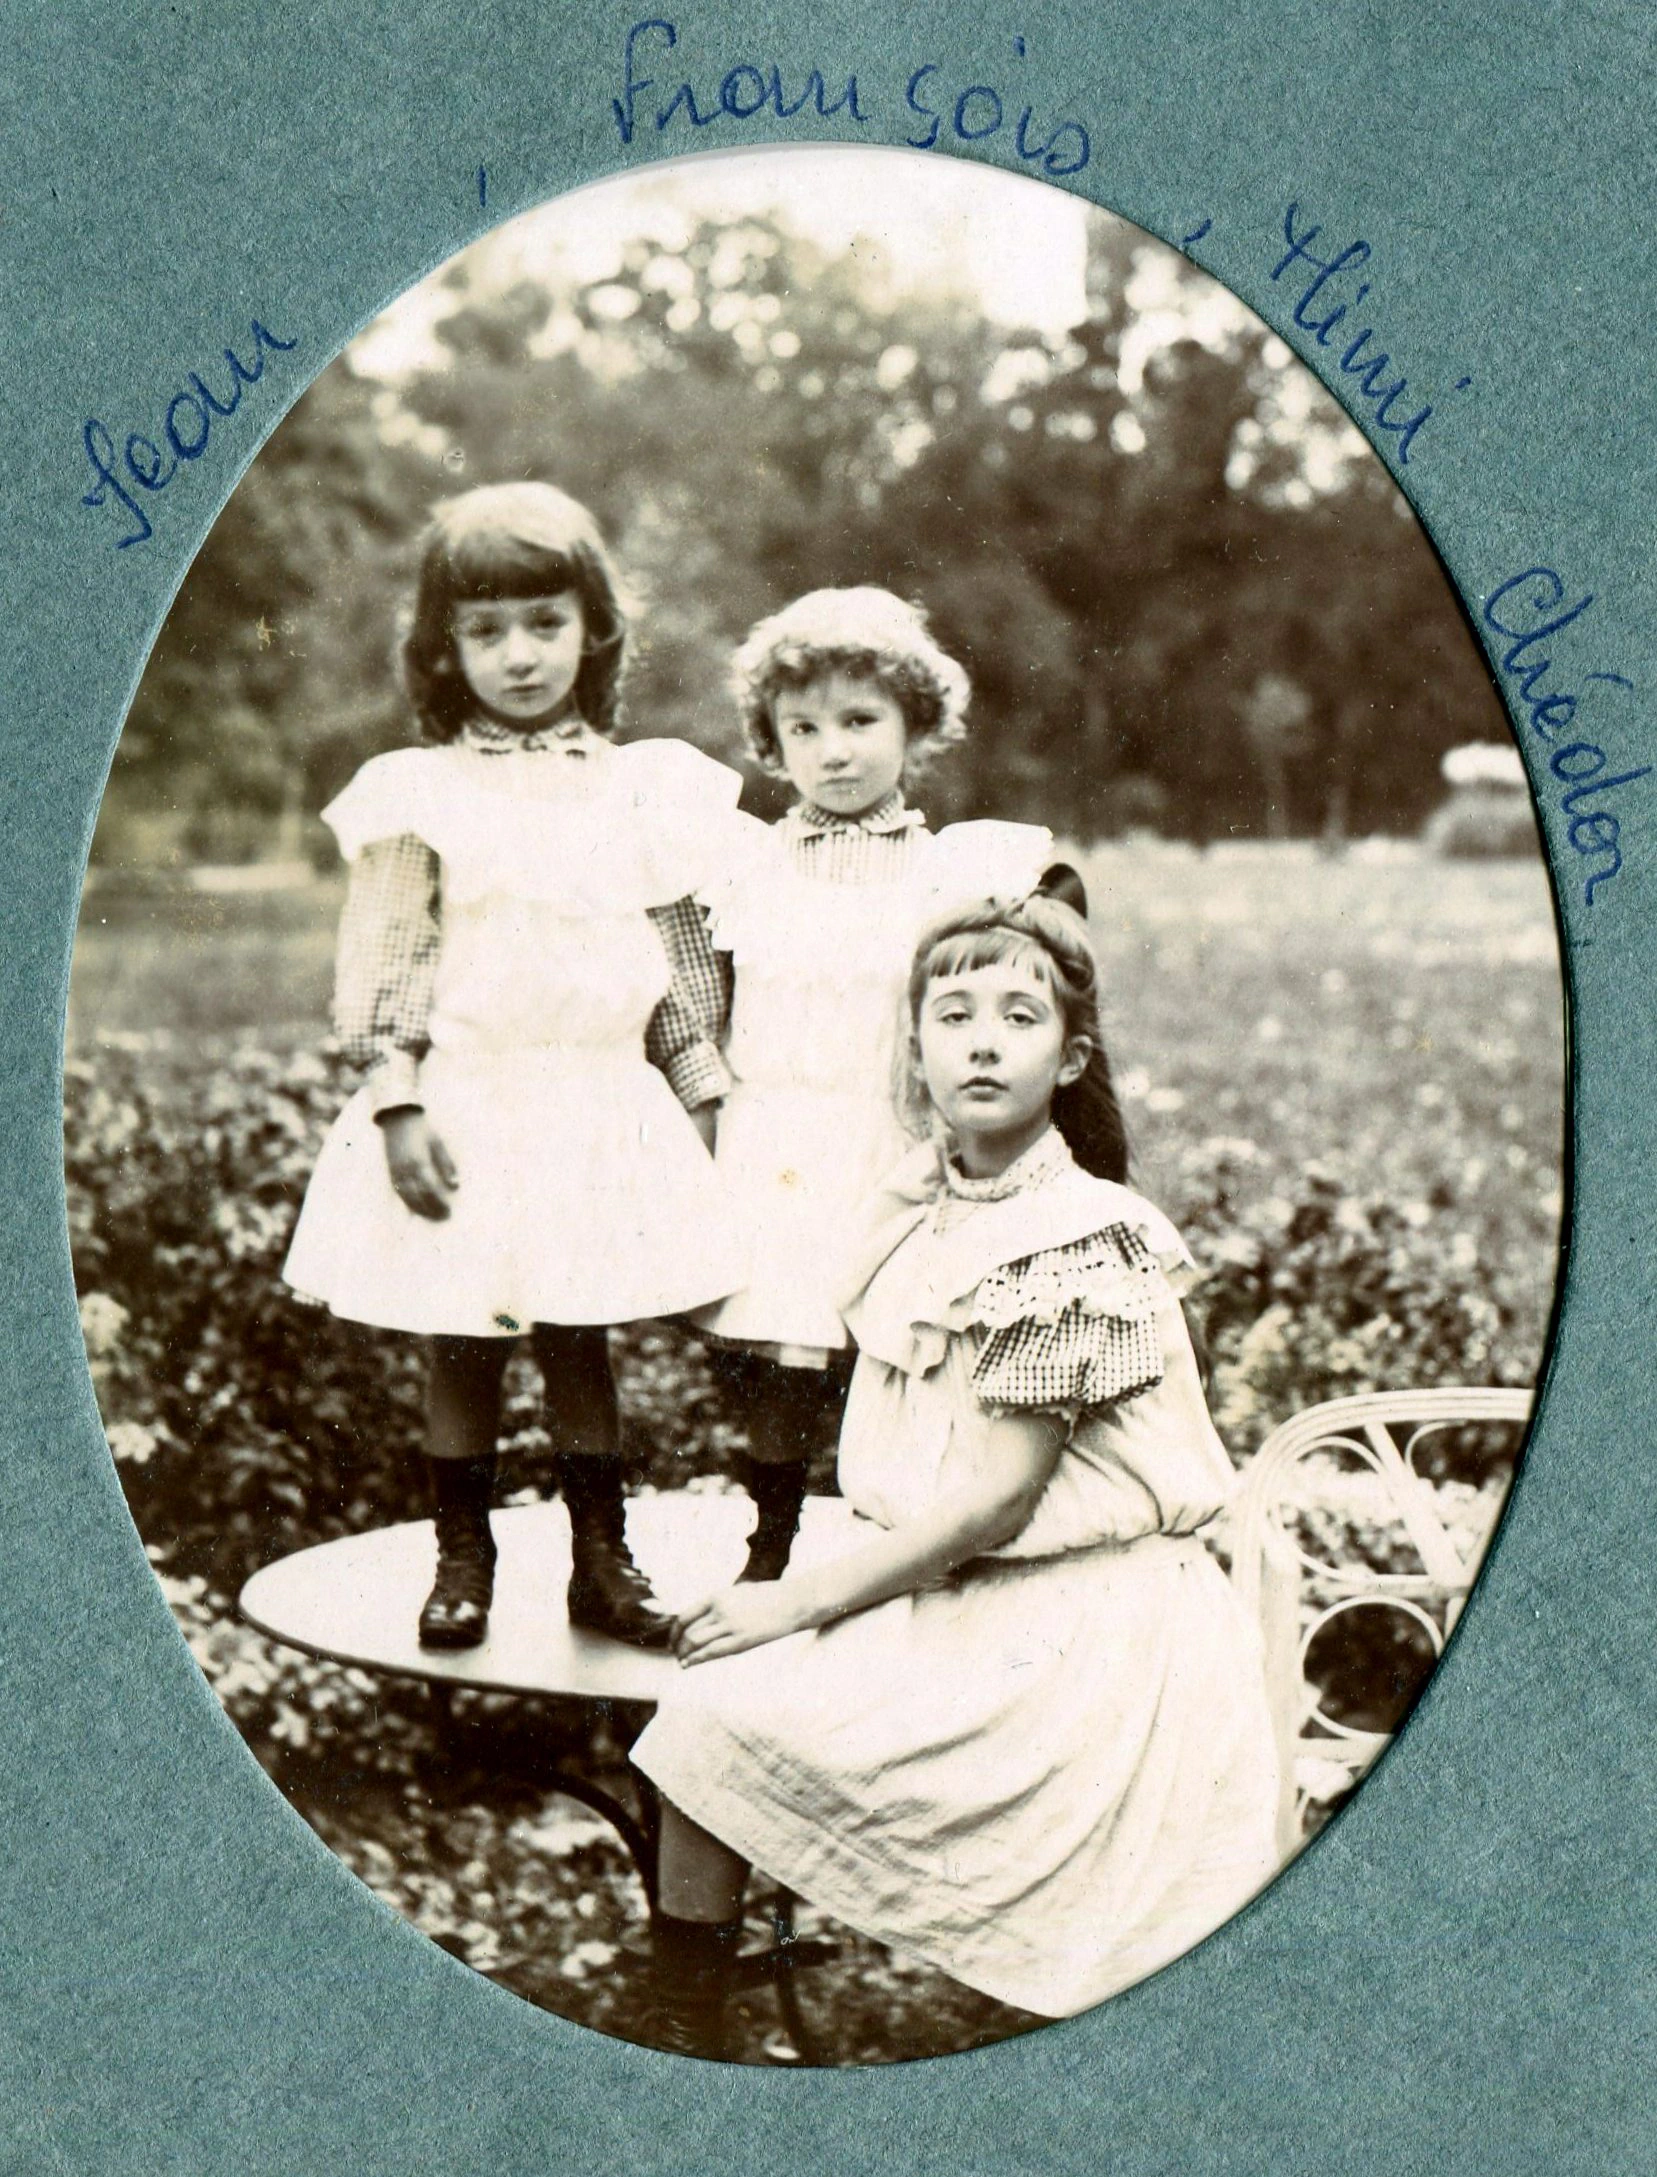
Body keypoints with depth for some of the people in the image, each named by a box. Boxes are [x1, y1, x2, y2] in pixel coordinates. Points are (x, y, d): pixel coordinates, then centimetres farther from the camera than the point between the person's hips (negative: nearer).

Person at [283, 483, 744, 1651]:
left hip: (605, 1111, 1)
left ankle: (603, 1559, 22)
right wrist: (400, 1101, -11)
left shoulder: (647, 787, 6)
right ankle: (463, 1559, 22)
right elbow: (386, 962, -3)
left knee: (579, 1341, 9)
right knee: (462, 1346, 7)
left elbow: (687, 961, 9)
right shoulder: (420, 792, 0)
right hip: (465, 1107, -1)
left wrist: (699, 1104, 6)